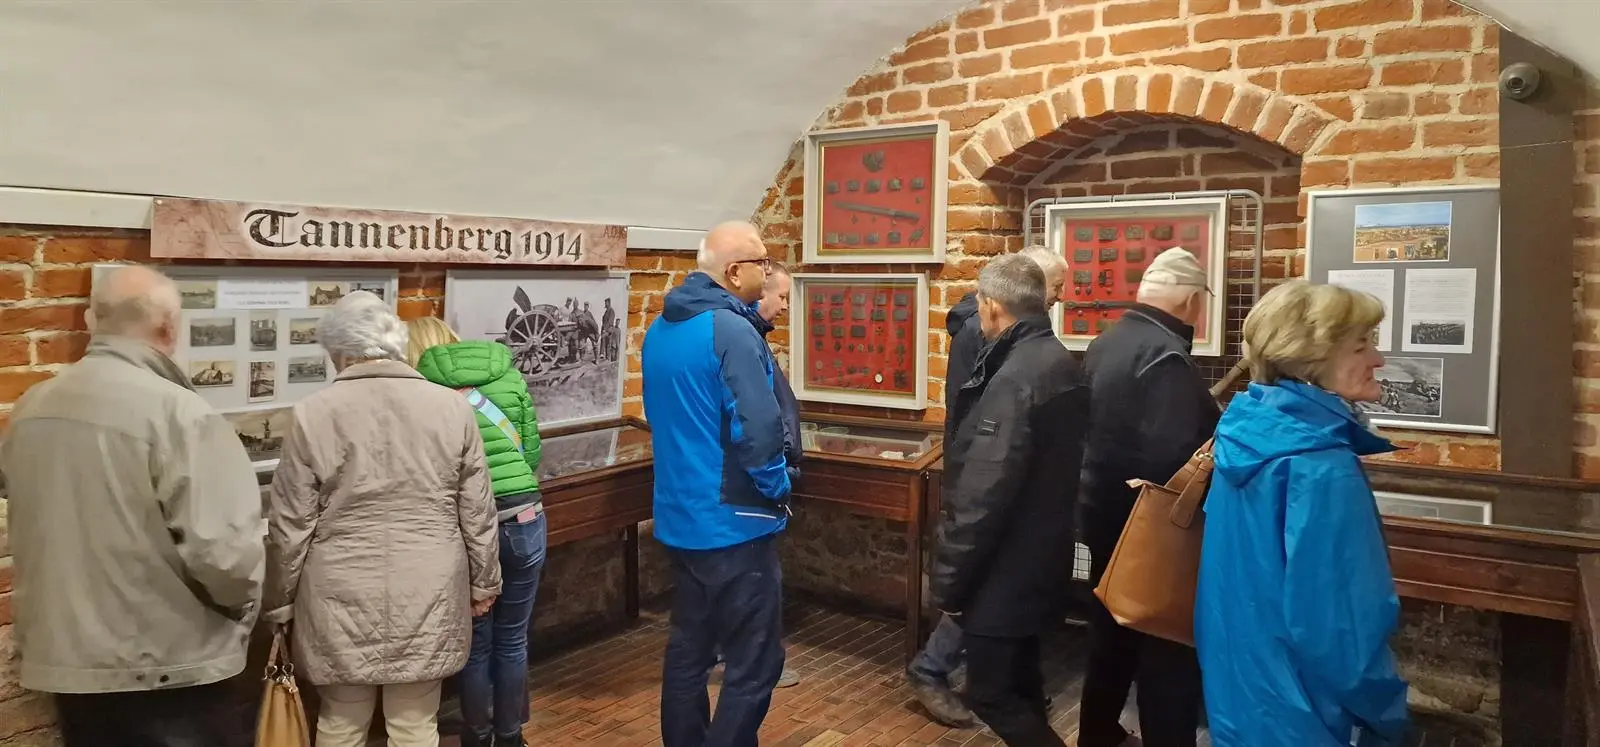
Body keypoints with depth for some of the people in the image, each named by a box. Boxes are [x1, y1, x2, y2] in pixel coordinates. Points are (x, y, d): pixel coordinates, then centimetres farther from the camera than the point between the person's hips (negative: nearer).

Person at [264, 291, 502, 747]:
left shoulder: (313, 414, -7)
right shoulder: (452, 407, -3)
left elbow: (290, 527, -3)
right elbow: (477, 514, 1)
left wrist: (280, 601, 10)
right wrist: (484, 583, 13)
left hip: (342, 597, -1)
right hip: (427, 595, 1)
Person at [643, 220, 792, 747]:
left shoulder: (660, 329, 10)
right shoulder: (730, 331, -18)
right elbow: (758, 430, -24)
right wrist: (779, 489, -7)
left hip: (680, 517, 9)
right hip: (732, 522, -9)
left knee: (688, 649, 19)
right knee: (754, 664, 1)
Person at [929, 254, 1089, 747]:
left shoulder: (1015, 378, -24)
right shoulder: (1060, 363, 7)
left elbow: (983, 496, -26)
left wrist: (948, 579, -17)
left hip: (1006, 568, -10)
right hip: (1039, 558, 10)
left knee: (991, 694, 3)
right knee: (1020, 683, 21)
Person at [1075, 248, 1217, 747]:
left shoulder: (1107, 342, 7)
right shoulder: (1165, 354, -21)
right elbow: (1170, 458, -30)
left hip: (1106, 512, 9)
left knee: (1113, 632, 21)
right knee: (1166, 649, 3)